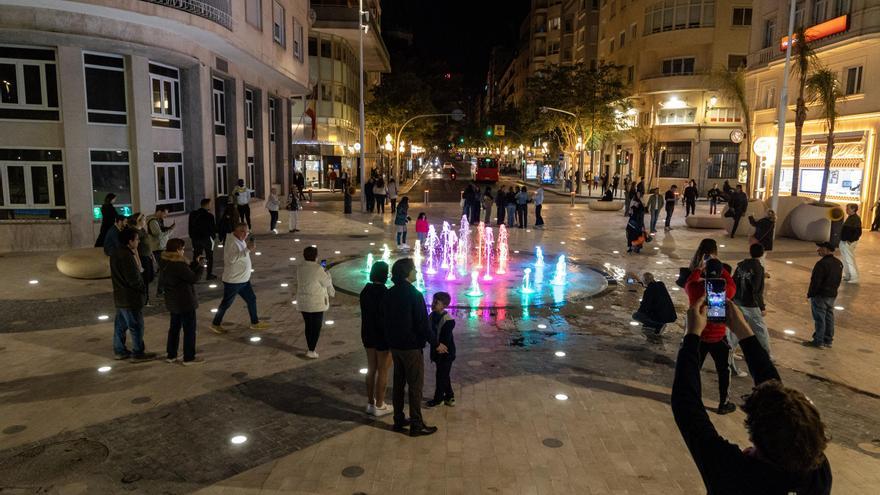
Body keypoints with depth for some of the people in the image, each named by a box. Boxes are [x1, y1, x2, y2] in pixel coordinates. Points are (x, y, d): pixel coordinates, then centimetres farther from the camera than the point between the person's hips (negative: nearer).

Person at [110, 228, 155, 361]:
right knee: (136, 326, 3)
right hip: (131, 298, -10)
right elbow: (134, 279, -22)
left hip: (120, 297, 10)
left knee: (120, 325, 18)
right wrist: (143, 288, -9)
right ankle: (138, 353, 13)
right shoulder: (126, 256, -25)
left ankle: (119, 350, 28)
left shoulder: (116, 253, 7)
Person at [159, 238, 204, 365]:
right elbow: (193, 278, -20)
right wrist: (201, 266, -8)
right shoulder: (178, 265, -27)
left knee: (174, 327, 20)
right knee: (189, 330, 5)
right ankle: (189, 358, 15)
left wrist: (195, 262, 7)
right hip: (185, 302, -9)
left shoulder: (165, 262, 2)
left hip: (172, 301, 9)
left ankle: (171, 355, 30)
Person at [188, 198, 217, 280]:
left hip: (195, 239, 5)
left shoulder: (192, 215, 1)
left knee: (196, 256, 11)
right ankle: (209, 274, 10)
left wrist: (192, 237, 13)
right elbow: (214, 228, -13)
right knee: (209, 256, 8)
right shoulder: (209, 215, -16)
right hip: (207, 238, -4)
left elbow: (190, 227, 6)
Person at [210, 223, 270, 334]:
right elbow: (232, 258, -35)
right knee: (226, 303, 6)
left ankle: (255, 323, 27)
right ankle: (215, 324, 24)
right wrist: (247, 249, -36)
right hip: (232, 281, -9)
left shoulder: (242, 241, 5)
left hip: (244, 279, 9)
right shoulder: (232, 243, -22)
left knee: (252, 299, 14)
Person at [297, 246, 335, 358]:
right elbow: (327, 282, -8)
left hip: (303, 302, 6)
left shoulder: (300, 268, 2)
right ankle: (311, 351, 4)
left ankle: (310, 348, 25)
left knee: (308, 325, 16)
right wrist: (327, 273, 11)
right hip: (316, 303, -6)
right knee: (317, 326, 4)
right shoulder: (318, 269, -18)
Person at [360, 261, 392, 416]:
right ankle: (379, 406, 14)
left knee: (371, 369, 16)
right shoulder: (384, 293, -21)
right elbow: (387, 317, -19)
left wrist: (367, 332, 16)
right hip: (383, 336, -7)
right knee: (383, 372, 5)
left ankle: (370, 403, 25)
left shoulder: (365, 291, 1)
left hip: (368, 334, 7)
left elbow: (365, 313, 8)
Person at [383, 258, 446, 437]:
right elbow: (423, 323, -19)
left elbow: (385, 319, 12)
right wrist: (436, 344, -9)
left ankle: (399, 420, 26)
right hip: (411, 346, -8)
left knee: (399, 382, 17)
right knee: (415, 385, 2)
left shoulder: (389, 294, 4)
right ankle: (416, 425, 9)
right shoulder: (414, 295, -19)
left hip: (394, 345, 8)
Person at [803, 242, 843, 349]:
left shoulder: (822, 264, -23)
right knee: (829, 317, 15)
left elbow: (815, 281, -21)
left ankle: (818, 341, 6)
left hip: (820, 296, -9)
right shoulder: (839, 263, 6)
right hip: (832, 295, 9)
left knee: (819, 319, -1)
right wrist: (833, 290, 21)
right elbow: (838, 280, 14)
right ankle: (828, 340, 23)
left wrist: (810, 294, -10)